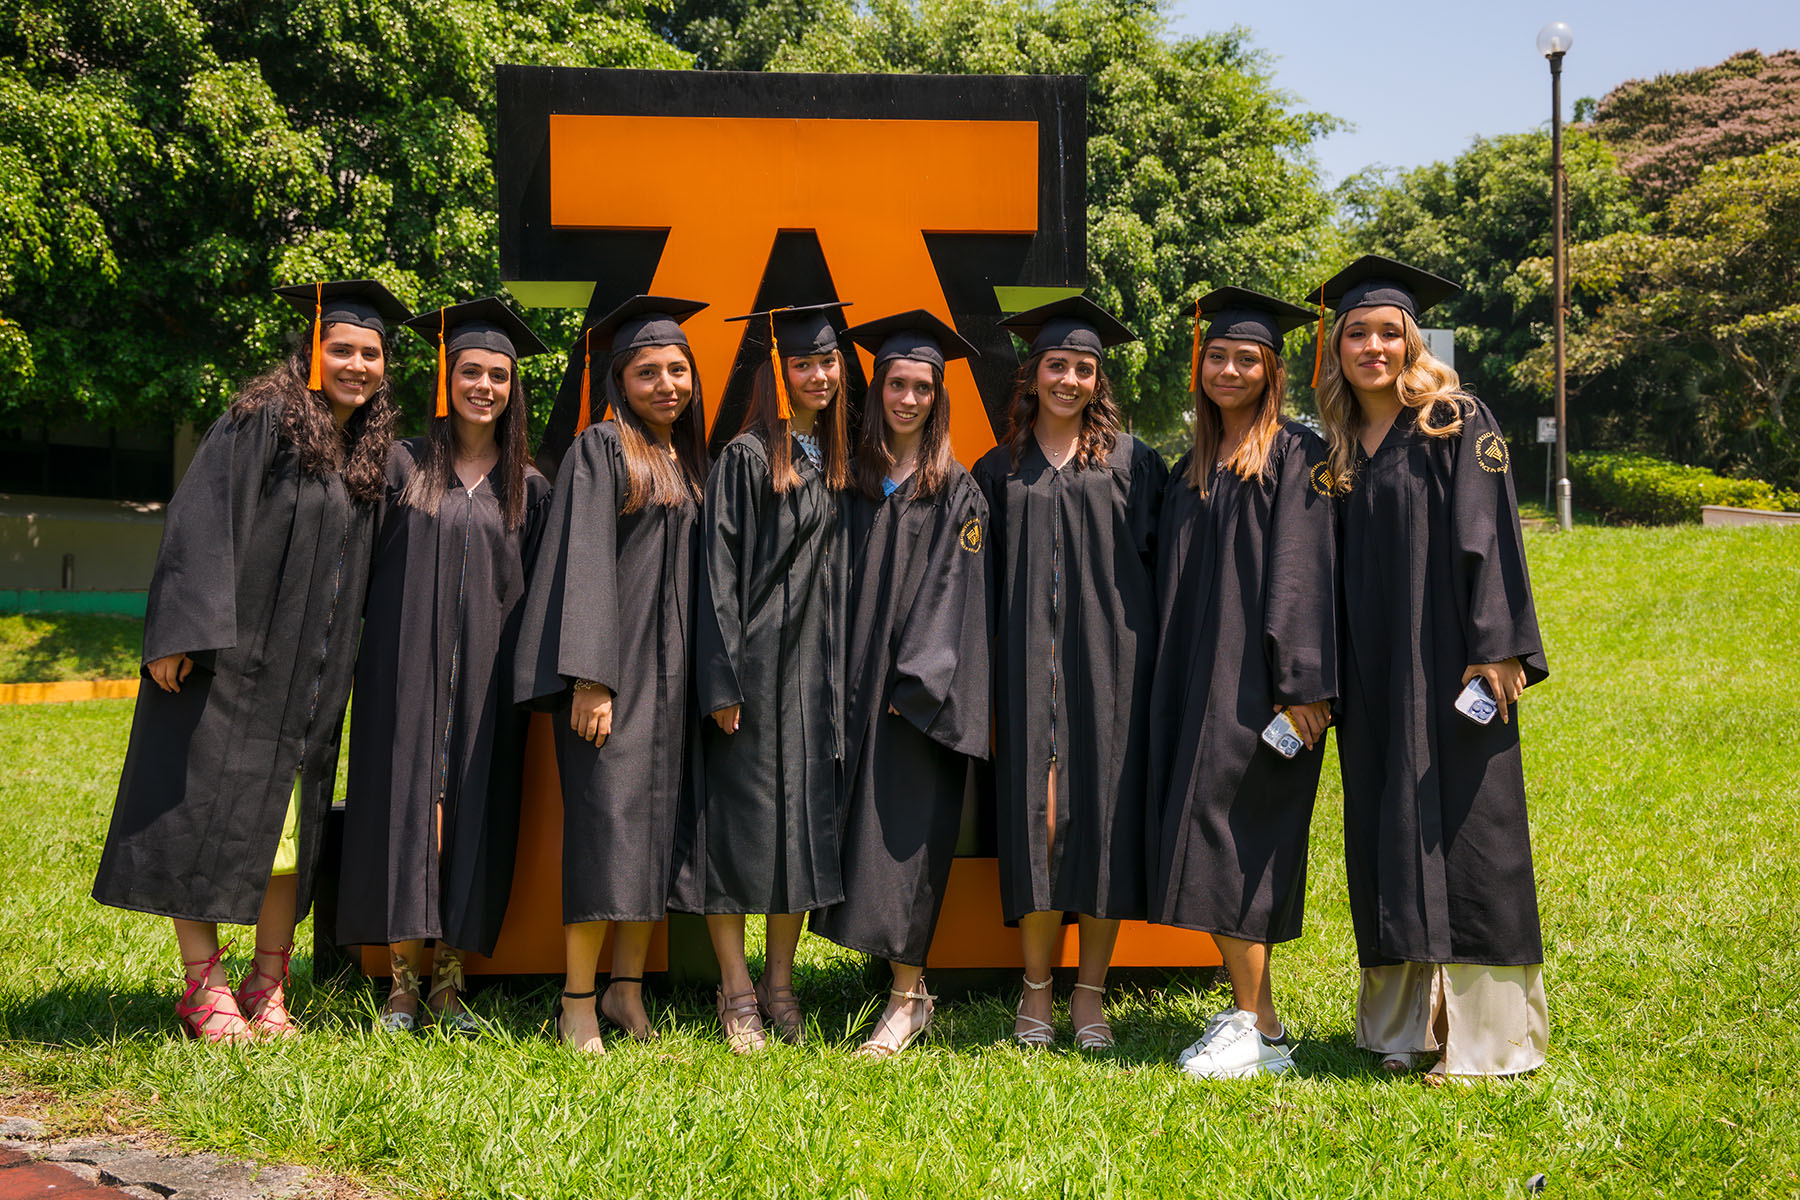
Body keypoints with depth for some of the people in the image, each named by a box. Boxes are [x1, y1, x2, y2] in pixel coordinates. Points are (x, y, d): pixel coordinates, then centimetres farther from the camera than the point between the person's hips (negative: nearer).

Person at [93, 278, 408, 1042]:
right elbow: (202, 521, -13)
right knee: (209, 818, -2)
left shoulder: (371, 453, 12)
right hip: (228, 660, -6)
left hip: (307, 678, 6)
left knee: (289, 832, 7)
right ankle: (204, 987, 6)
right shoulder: (262, 422, -6)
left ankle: (268, 987, 15)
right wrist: (183, 632, -22)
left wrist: (339, 668, 13)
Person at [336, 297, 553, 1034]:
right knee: (403, 806, -3)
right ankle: (402, 985, 4)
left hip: (486, 678, 1)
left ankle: (448, 985, 7)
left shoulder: (530, 489, 10)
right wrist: (366, 661, -3)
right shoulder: (403, 467, 6)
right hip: (408, 673, -1)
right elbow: (365, 570, 5)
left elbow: (538, 591, 12)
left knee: (473, 813, 0)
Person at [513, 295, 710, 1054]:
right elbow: (584, 560, -12)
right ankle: (578, 1006, -4)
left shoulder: (689, 460, 17)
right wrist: (590, 676, -20)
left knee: (658, 827, 5)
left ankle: (627, 992, 12)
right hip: (611, 666, -7)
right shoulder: (601, 448, -3)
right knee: (607, 823, -10)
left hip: (672, 669, 7)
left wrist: (703, 675, 11)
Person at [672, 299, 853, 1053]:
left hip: (816, 665, 6)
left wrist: (843, 671, 10)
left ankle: (779, 983, 17)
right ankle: (736, 990, 8)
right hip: (756, 658, -6)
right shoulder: (746, 458, -5)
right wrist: (722, 680, -16)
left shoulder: (835, 461, 13)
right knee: (742, 815, -2)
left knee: (804, 818, 7)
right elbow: (720, 569, -9)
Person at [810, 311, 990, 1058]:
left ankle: (906, 999, 0)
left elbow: (951, 593, -6)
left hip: (918, 692, -4)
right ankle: (908, 986, 18)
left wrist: (916, 684, -14)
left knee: (904, 837, -7)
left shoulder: (956, 493, 0)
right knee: (863, 833, 6)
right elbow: (840, 584, 11)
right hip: (855, 686, 4)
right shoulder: (853, 480, 11)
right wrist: (843, 684, 3)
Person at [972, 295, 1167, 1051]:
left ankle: (1090, 993, 7)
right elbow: (983, 581, 12)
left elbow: (1156, 560, 5)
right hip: (1031, 668, 1)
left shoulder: (1130, 462, 8)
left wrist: (1151, 663, -4)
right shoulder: (1000, 471, 12)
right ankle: (1036, 992, 6)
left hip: (1110, 666, -1)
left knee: (1105, 818, -2)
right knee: (1037, 820, -5)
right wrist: (986, 682, 3)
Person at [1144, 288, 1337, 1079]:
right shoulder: (1192, 470, 17)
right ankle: (1248, 1016, 13)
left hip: (1258, 682, -7)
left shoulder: (1295, 457, -4)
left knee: (1228, 842, -11)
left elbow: (1303, 570, -11)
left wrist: (1302, 684, -18)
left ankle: (1258, 1031, -3)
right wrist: (1174, 683, 13)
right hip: (1196, 680, 7)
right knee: (1210, 856, 5)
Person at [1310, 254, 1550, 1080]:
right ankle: (1407, 1020, 16)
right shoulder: (1338, 448, 13)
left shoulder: (1458, 425, -3)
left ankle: (1483, 1035, 0)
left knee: (1462, 829, -5)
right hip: (1372, 678, 6)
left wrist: (1495, 649, -19)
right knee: (1388, 837, 8)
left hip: (1448, 664, -6)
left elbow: (1488, 538, -11)